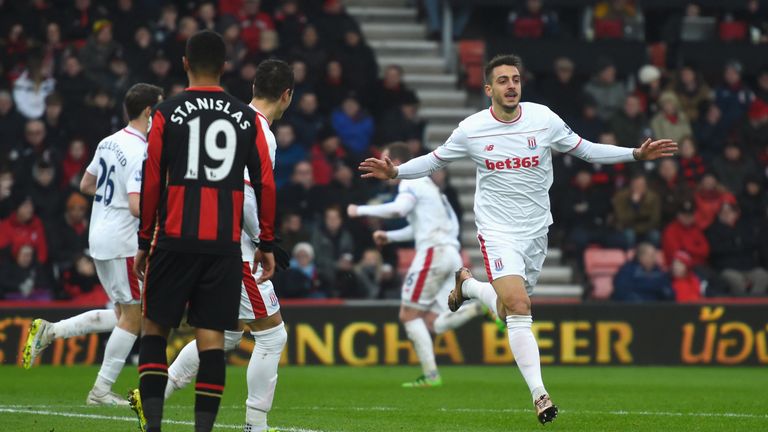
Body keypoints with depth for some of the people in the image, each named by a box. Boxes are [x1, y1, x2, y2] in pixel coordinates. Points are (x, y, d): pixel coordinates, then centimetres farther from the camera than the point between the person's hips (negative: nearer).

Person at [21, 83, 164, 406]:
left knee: (123, 315, 18)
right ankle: (102, 391, 4)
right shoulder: (142, 153, -18)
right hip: (122, 243, -9)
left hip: (99, 237, 9)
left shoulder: (109, 142, 9)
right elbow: (137, 207, -26)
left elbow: (86, 184, 20)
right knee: (133, 317, 2)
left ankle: (49, 331, 12)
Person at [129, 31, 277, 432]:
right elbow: (265, 183, 6)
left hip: (175, 239, -1)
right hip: (225, 245, 1)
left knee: (155, 327, 8)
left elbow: (152, 182, 0)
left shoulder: (167, 113, 0)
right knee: (211, 335, 2)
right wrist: (267, 244, 12)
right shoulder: (247, 118, 6)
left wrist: (144, 240, 7)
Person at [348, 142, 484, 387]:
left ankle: (430, 375, -9)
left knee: (409, 315, -2)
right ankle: (482, 306, -15)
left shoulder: (411, 182, -3)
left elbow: (398, 209, -23)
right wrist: (389, 237, 32)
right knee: (433, 323, 2)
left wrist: (360, 210, -13)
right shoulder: (424, 184, 27)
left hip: (434, 252, -9)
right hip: (451, 255, 9)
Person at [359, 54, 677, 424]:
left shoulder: (544, 120, -4)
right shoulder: (471, 130, -7)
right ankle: (538, 393, -19)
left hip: (535, 232, 3)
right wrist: (395, 172, -8)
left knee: (509, 312, 13)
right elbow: (435, 160, 7)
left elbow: (585, 150, 7)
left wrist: (637, 154, -1)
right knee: (519, 306, -22)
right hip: (497, 232, -3)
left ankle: (467, 284, 45)